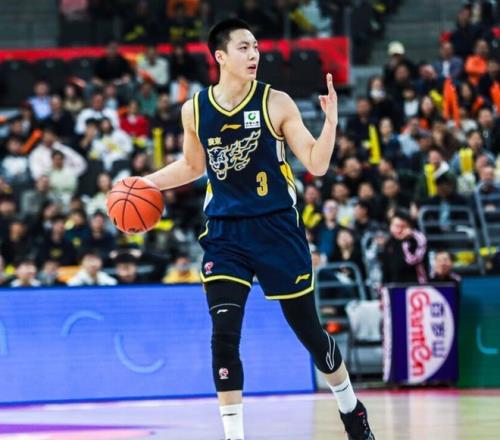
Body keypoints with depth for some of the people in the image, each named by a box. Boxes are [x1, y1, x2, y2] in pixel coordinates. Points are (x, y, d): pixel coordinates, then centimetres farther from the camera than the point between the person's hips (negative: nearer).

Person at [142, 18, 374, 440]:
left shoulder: (275, 103, -8)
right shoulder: (194, 110, 0)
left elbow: (316, 165, -9)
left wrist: (331, 119, -23)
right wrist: (146, 182, 8)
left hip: (277, 228, -2)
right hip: (224, 233, 2)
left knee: (308, 330, 9)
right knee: (224, 336, -12)